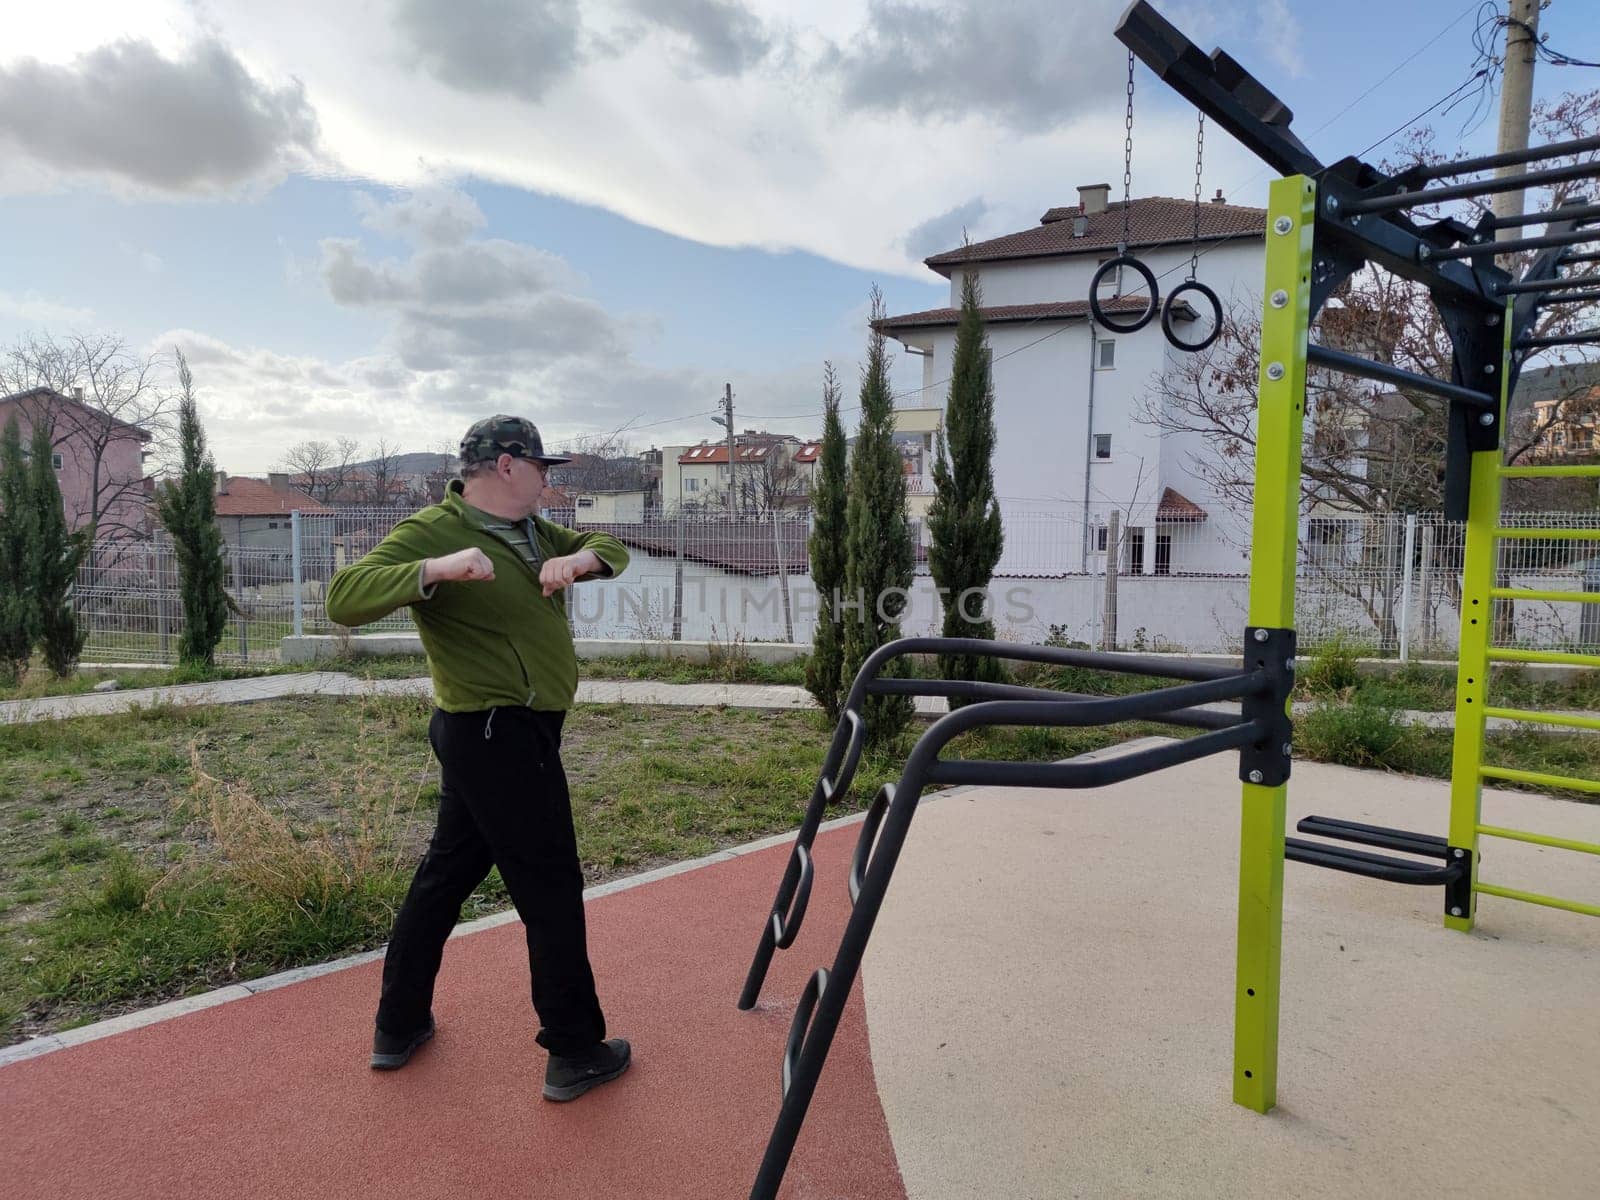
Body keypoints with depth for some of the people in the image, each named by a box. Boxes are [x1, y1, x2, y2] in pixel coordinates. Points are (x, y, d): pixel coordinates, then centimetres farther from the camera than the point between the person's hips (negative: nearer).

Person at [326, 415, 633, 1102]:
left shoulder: (534, 534, 11)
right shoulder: (430, 532, -14)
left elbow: (611, 550, 16)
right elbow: (343, 599, -23)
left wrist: (580, 558, -7)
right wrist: (434, 570, -37)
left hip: (492, 737, 9)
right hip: (500, 735, -9)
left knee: (447, 872, 17)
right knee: (551, 889, -1)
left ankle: (399, 1027, 32)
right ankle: (575, 1052, 12)